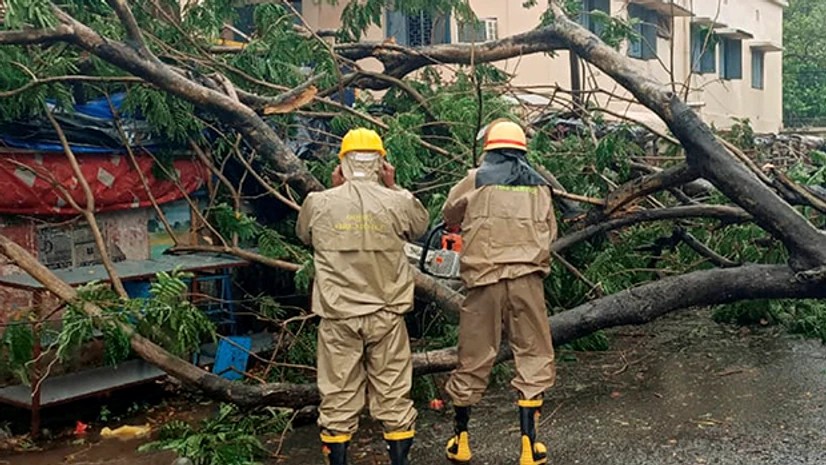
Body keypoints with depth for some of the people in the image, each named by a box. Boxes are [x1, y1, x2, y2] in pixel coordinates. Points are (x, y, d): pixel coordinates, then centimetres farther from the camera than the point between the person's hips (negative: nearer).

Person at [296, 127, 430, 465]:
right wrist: (394, 188, 17)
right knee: (393, 394, 10)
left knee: (338, 396, 9)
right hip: (386, 314, 0)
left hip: (338, 316, 0)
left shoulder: (319, 203, -5)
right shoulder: (397, 203, -6)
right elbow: (420, 227, 16)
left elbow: (304, 235, 17)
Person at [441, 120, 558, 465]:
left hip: (484, 281, 0)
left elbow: (449, 216, 17)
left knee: (474, 359, 10)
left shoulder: (476, 180, 4)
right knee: (535, 358, 9)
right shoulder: (539, 186, 10)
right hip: (527, 279, 1)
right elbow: (550, 234, 11)